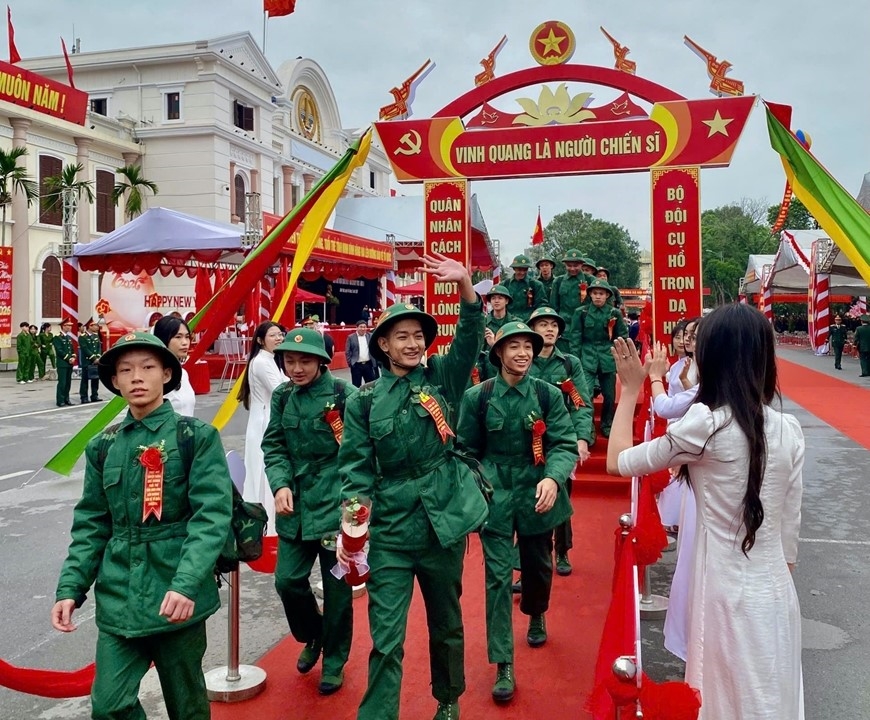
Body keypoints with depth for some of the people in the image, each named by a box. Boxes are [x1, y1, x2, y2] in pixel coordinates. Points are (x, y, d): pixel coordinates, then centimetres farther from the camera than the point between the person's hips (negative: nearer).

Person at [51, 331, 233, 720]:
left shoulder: (197, 437, -7)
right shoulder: (103, 446, 6)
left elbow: (212, 515, -15)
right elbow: (91, 525, 10)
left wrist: (187, 584, -26)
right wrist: (70, 588, 0)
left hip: (178, 596, -3)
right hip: (118, 598, 3)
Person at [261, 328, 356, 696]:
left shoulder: (343, 394, -11)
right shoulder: (282, 396, 4)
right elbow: (273, 446, 6)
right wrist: (280, 485, -11)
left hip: (335, 504, -4)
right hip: (295, 505, 4)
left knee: (336, 587, 7)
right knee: (287, 580, 4)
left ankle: (334, 662, 28)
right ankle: (312, 636, 35)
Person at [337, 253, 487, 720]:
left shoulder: (441, 378, 2)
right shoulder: (365, 400, -1)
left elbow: (470, 337, -13)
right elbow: (355, 468, -5)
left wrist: (465, 284, -29)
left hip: (445, 520, 2)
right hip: (390, 528, -1)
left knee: (446, 622, 20)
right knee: (385, 638, -1)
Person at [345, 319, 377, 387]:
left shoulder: (371, 336, 5)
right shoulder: (351, 337, -1)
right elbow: (347, 352, -2)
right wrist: (350, 363, -8)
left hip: (368, 364, 2)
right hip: (356, 365, -2)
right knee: (356, 385, 4)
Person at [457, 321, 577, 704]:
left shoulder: (548, 394, -6)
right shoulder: (477, 396, -5)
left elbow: (565, 444, -11)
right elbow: (467, 450, 4)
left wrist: (553, 478, -28)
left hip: (537, 492, 1)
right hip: (495, 495, -1)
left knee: (538, 565, 19)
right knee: (498, 575, -3)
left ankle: (536, 616, 52)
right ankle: (504, 665, 5)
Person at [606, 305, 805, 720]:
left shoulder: (706, 425, -18)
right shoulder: (789, 430, -2)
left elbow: (619, 462, -7)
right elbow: (790, 525, 6)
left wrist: (630, 389, 2)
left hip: (728, 595, -5)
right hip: (778, 593, 5)